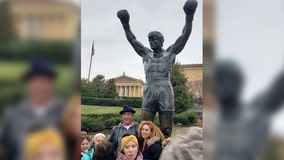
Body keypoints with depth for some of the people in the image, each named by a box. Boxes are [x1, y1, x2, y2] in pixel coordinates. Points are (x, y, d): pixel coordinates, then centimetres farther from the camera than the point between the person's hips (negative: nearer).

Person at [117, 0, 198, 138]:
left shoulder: (170, 52, 10)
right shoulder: (146, 54, 18)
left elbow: (185, 36, 3)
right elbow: (132, 40, 20)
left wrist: (189, 16, -6)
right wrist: (125, 23, 13)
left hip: (165, 92, -2)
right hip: (149, 93, 3)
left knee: (165, 130, -3)